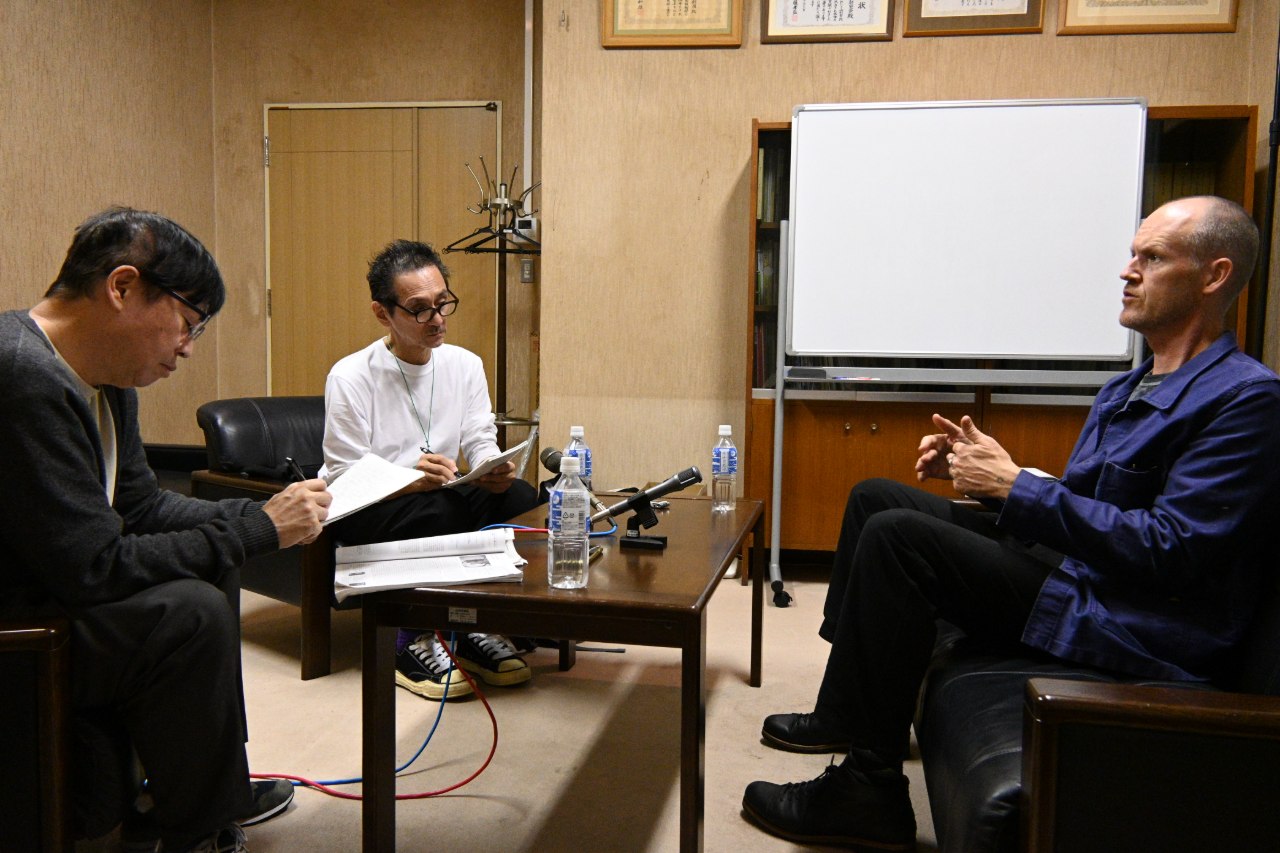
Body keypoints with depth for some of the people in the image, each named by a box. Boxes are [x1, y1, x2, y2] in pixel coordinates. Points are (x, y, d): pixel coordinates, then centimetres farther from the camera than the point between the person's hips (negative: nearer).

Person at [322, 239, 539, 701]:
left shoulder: (466, 365, 3)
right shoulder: (350, 377, -13)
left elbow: (481, 442, 4)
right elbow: (344, 481, -14)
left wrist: (494, 469, -21)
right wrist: (409, 481, -32)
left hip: (444, 497, 5)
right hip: (364, 512, -5)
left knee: (519, 496, -23)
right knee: (436, 510, -37)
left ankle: (476, 628, -9)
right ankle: (412, 644, -16)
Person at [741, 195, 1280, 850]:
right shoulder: (1127, 390, 17)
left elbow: (1169, 548, -22)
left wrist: (1015, 488, -19)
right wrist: (980, 469, 1)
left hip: (1137, 634, -10)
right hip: (1071, 568, 10)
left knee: (897, 536, -23)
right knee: (875, 498, 9)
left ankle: (868, 790, -13)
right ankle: (848, 715, 10)